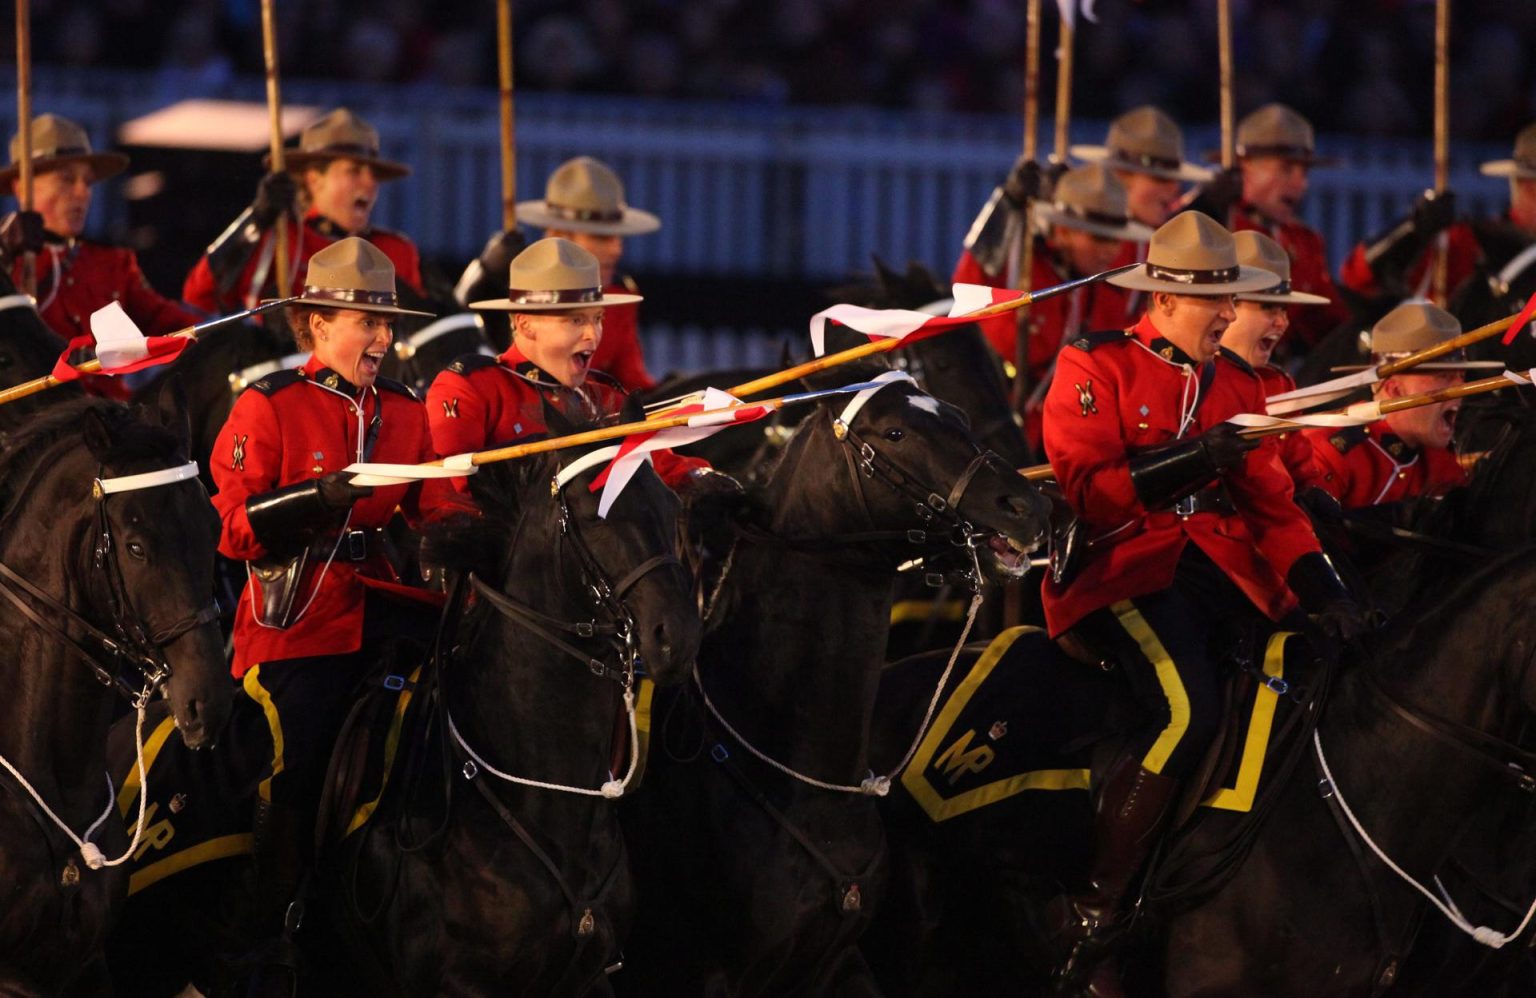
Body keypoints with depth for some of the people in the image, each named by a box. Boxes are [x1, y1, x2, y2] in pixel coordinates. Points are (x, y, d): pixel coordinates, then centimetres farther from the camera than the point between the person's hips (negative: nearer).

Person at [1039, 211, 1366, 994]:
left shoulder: (1236, 384, 19)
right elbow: (1080, 492, -10)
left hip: (1219, 568, 6)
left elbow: (1271, 503, 14)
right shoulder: (1096, 369, 1)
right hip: (1122, 563, -6)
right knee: (1186, 710, -30)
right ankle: (1090, 921, -21)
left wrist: (1319, 586, -2)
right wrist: (1186, 463, -20)